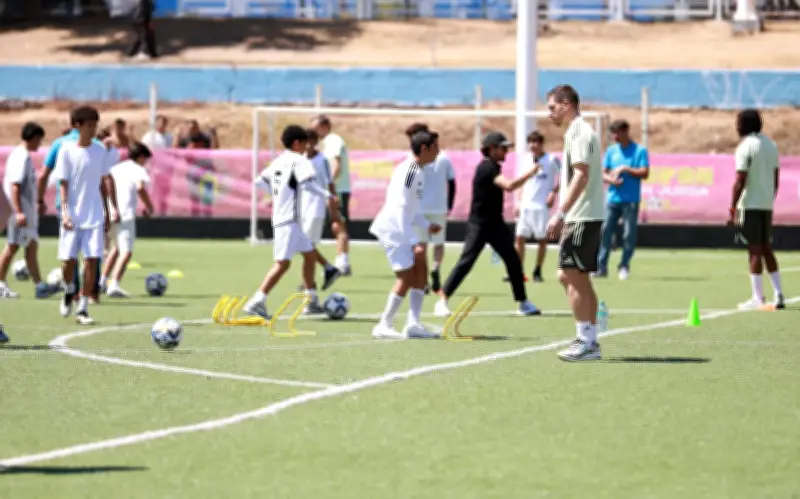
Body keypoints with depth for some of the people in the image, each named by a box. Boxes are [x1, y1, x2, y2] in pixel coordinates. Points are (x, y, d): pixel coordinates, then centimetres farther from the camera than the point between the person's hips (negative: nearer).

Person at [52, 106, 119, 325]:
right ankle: (69, 291, 32)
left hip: (95, 215, 2)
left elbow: (104, 182, 12)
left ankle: (82, 309, -2)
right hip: (73, 214, -2)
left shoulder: (100, 151, 5)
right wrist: (64, 212, -13)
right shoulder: (67, 150, -4)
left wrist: (109, 210, 12)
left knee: (92, 260, -7)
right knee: (69, 259, -1)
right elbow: (63, 184, -5)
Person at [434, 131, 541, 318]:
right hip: (479, 224, -9)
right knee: (466, 262, -12)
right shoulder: (487, 168, -18)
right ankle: (442, 301, -9)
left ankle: (522, 303, 13)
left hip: (495, 223, 9)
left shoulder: (493, 167, 12)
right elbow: (509, 186, -32)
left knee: (513, 261, 6)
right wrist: (531, 172, -25)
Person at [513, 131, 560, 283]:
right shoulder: (526, 159, 10)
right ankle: (519, 272, 3)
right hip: (526, 206, 5)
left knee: (541, 240, 1)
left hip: (542, 206, -5)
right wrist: (519, 202, 14)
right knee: (520, 238, -1)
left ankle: (537, 272, 10)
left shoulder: (551, 159, -6)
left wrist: (554, 192, -14)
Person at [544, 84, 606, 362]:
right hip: (586, 217, 10)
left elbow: (581, 175, -21)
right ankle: (590, 341, 13)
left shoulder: (579, 133, -13)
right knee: (580, 279, 11)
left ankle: (585, 341, -10)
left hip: (581, 219, -10)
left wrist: (560, 214, -24)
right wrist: (563, 216, 19)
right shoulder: (577, 132, 18)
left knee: (570, 276, -10)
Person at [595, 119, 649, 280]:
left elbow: (644, 173, -6)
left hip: (631, 200, -3)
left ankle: (624, 266, 7)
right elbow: (603, 173, 12)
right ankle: (601, 267, -2)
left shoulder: (640, 151, 0)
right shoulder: (611, 151, 12)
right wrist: (611, 179, -9)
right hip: (613, 199, 3)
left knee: (629, 235, -3)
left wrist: (625, 169, -13)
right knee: (605, 232, -3)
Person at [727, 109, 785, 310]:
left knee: (755, 250, -4)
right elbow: (776, 179, 14)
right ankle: (778, 295, 10)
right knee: (766, 248, 14)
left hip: (749, 205, -7)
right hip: (767, 204, 7)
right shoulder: (771, 145, 11)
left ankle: (758, 298, -4)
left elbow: (740, 182, -15)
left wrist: (732, 209, -12)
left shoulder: (745, 147, -11)